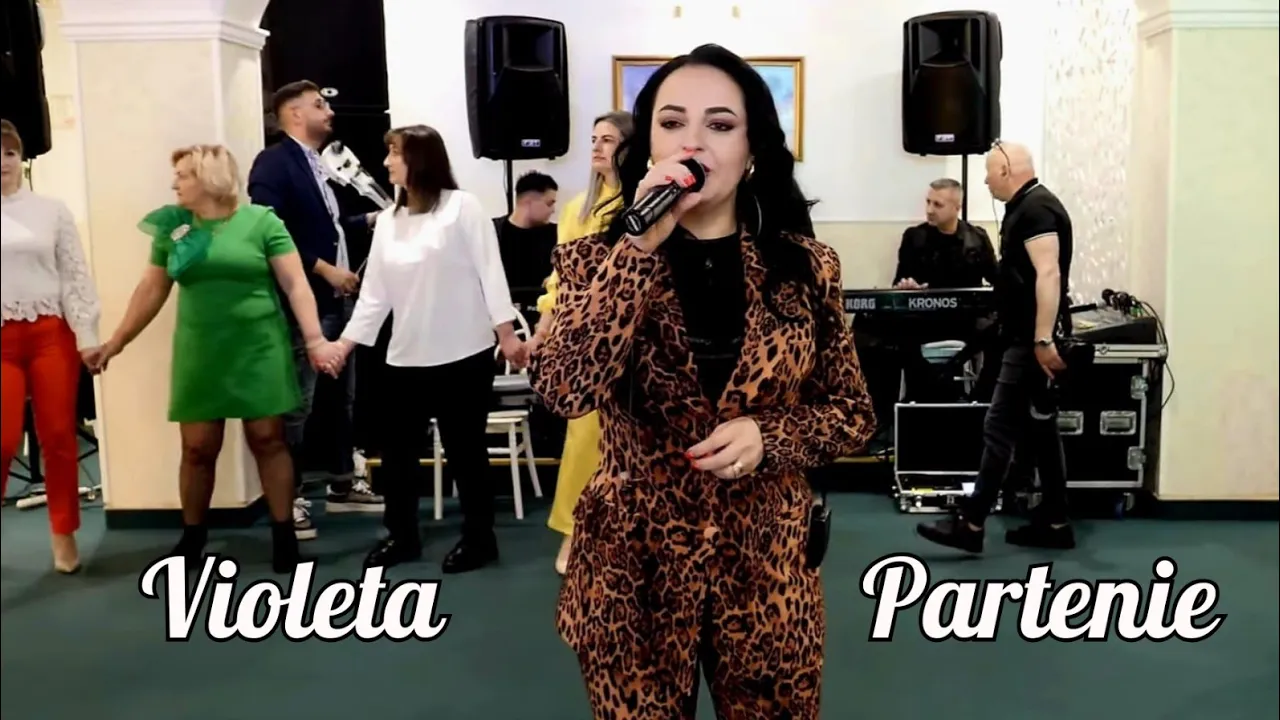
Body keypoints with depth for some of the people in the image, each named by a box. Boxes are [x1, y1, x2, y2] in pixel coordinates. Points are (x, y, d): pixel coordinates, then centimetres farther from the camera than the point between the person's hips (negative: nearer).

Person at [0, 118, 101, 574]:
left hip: (52, 334, 0)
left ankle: (64, 535, 17)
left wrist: (87, 335, -2)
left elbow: (76, 275, 5)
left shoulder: (51, 211, 6)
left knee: (58, 435, 4)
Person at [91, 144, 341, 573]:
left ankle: (284, 534, 12)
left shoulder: (261, 222, -4)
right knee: (197, 448, 5)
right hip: (199, 355, 3)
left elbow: (295, 284, -6)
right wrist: (116, 342, 14)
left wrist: (314, 339, -13)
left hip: (259, 351, -3)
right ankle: (192, 537, 22)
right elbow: (151, 290, 13)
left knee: (268, 440, 1)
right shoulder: (173, 228, 7)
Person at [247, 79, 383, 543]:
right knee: (298, 405, -2)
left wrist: (371, 221, 9)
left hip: (338, 299, 9)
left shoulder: (317, 163, 16)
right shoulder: (274, 163, -11)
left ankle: (343, 484, 28)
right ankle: (289, 498, 8)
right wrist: (325, 270, -20)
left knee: (345, 396, 16)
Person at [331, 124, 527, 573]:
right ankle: (401, 535, 25)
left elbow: (490, 270, -8)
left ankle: (479, 537, 18)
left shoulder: (463, 207, -5)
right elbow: (374, 294, 11)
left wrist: (506, 333, -13)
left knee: (465, 449, 4)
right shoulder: (387, 222, 11)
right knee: (397, 450, 10)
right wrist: (343, 344, 6)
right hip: (406, 358, 6)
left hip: (463, 354, -5)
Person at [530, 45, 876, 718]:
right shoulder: (599, 259, -4)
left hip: (766, 564, 1)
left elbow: (852, 413, 6)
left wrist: (767, 436, -14)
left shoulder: (805, 267, -1)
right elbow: (565, 390, -21)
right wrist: (640, 246, -24)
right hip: (634, 566, -1)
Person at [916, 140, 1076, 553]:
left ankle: (971, 525, -4)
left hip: (1033, 341, -11)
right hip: (1030, 339, 11)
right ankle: (1054, 524, 19)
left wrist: (1044, 339, -30)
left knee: (1000, 429, -8)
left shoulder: (1035, 208, -14)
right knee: (1040, 431, 12)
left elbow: (1048, 273, -24)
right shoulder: (1028, 206, 18)